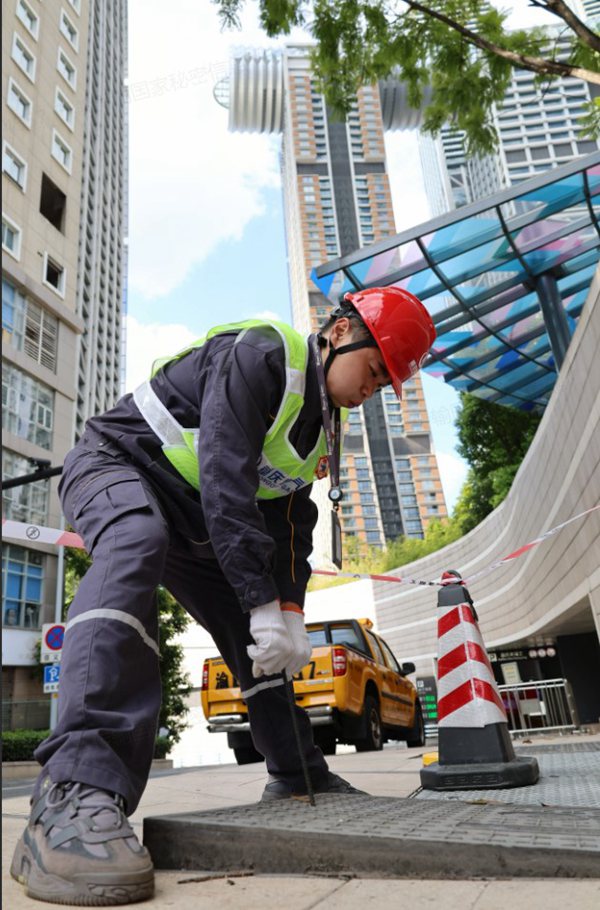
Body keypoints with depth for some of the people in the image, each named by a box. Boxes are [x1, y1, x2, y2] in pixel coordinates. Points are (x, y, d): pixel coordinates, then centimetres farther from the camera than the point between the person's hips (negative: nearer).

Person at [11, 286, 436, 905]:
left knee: (259, 642, 5)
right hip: (115, 466, -8)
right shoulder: (259, 354, -23)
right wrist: (264, 603, -34)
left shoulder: (321, 426, 6)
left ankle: (297, 778, 22)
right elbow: (223, 475, -33)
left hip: (196, 523, 8)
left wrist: (289, 613, -9)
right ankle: (74, 797, -48)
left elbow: (293, 525, 4)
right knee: (134, 551, -42)